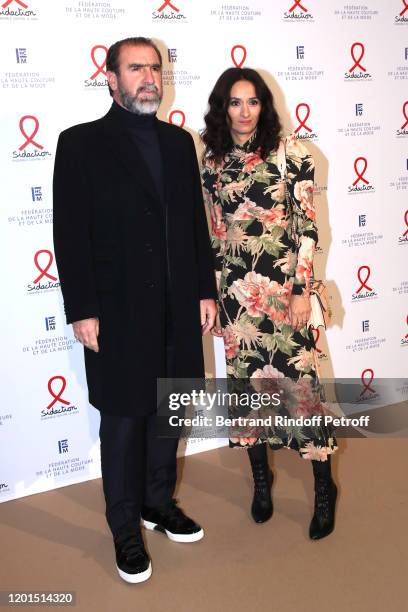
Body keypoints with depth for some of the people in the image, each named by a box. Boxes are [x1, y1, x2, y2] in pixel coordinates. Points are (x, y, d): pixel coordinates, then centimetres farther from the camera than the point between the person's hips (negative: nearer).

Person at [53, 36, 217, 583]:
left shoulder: (179, 141, 11)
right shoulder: (82, 143, -3)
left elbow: (196, 222, 12)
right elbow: (70, 233, -8)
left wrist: (206, 289, 9)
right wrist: (82, 311, -12)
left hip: (178, 308, 5)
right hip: (119, 312, -4)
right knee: (123, 419, 8)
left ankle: (159, 501, 37)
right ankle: (126, 527, 26)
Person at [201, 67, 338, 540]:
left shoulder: (289, 152, -3)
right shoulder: (212, 160, 7)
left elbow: (307, 225, -6)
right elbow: (214, 231, 11)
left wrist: (302, 289, -10)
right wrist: (213, 292, 9)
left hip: (281, 284, -3)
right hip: (233, 287, 4)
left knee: (298, 379, -1)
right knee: (245, 380, 10)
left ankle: (324, 487, 19)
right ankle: (260, 476, 31)